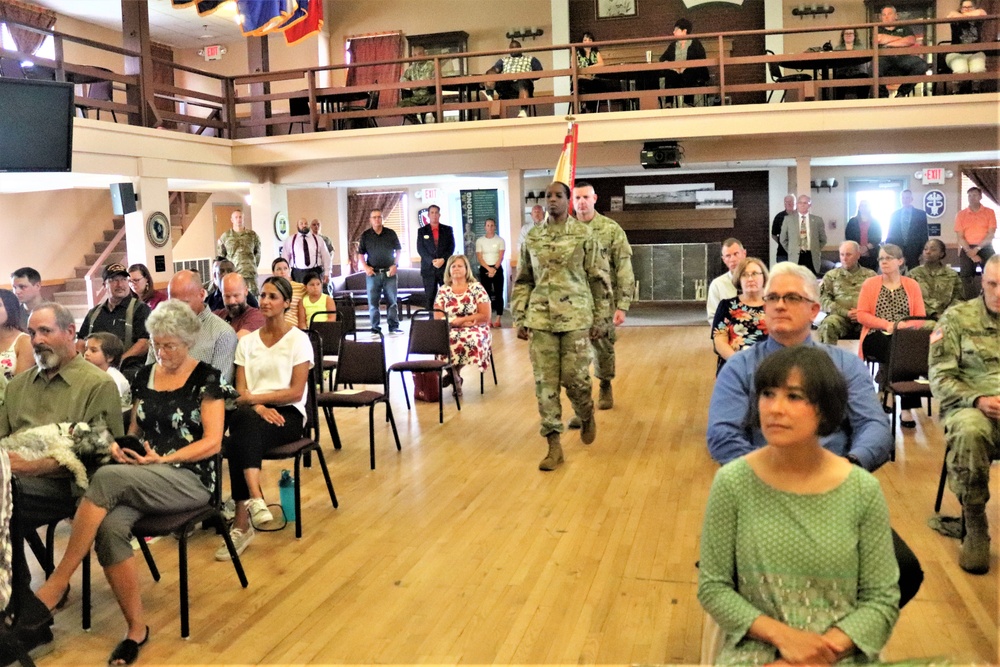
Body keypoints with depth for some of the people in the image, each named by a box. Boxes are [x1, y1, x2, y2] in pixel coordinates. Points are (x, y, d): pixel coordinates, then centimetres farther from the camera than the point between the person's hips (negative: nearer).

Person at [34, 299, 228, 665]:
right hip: (140, 477, 5)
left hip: (190, 479, -5)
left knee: (106, 477, -32)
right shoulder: (145, 375, 15)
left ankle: (56, 583, -22)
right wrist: (121, 445, -1)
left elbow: (212, 442, -8)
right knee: (110, 528, -29)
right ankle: (136, 629, -16)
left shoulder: (206, 378, -2)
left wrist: (163, 458, -19)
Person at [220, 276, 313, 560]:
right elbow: (240, 391, 5)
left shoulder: (298, 339, 3)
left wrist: (255, 397, -14)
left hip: (287, 415, -3)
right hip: (253, 413, 3)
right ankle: (255, 498, -44)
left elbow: (296, 391, -6)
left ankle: (242, 523, -36)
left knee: (239, 441, -34)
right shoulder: (247, 341, 15)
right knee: (243, 419, -36)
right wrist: (258, 407, -16)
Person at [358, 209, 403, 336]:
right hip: (373, 273, 0)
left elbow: (398, 250, 9)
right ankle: (375, 328, 8)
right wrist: (365, 267, -3)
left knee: (392, 301, 2)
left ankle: (393, 326, 9)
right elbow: (360, 253, 10)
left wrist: (395, 265, -2)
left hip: (389, 272, 0)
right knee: (373, 301, 1)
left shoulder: (391, 233, 5)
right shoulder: (365, 235, 6)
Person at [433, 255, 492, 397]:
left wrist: (460, 320, -12)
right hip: (450, 331, 1)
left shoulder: (477, 288, 1)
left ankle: (453, 373, -12)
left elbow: (485, 317, -6)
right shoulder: (443, 291, 9)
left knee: (471, 340, -37)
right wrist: (459, 321, -15)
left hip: (474, 330, -1)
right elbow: (438, 317, -1)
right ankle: (456, 378, -15)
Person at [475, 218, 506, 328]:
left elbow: (501, 257, -3)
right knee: (486, 294, 0)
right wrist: (489, 269, -12)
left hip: (497, 269, -1)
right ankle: (488, 319, 2)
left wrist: (495, 269, -15)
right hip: (484, 269, 1)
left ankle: (498, 319, -4)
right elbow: (479, 258, -1)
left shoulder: (500, 240, 3)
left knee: (498, 294, -4)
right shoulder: (479, 241, 5)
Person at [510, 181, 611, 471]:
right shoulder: (532, 237, 8)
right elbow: (522, 281, 12)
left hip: (576, 317, -3)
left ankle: (587, 417, 33)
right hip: (540, 319, 3)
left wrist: (598, 320, 1)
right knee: (545, 382, 2)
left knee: (575, 377, -2)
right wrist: (520, 319, 6)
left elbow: (599, 279, 2)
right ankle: (554, 446, 10)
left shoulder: (584, 235, -1)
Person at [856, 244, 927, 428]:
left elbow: (920, 317, 8)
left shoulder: (912, 285, 14)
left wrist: (904, 325, -14)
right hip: (876, 337, -1)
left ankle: (906, 407, -24)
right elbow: (861, 315, 1)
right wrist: (887, 324, -13)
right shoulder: (870, 284, 9)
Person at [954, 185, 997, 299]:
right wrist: (970, 252, -12)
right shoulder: (961, 214, 5)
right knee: (967, 277, -6)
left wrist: (977, 248, -15)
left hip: (985, 248, -1)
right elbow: (960, 237, 0)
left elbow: (991, 234, -4)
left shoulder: (989, 212, 3)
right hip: (967, 249, 1)